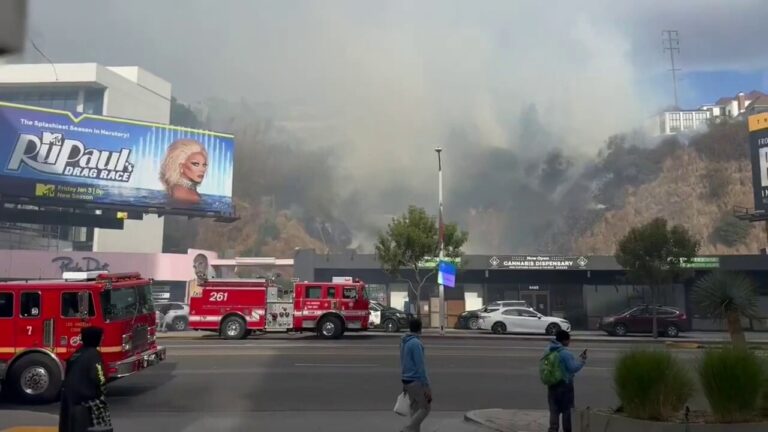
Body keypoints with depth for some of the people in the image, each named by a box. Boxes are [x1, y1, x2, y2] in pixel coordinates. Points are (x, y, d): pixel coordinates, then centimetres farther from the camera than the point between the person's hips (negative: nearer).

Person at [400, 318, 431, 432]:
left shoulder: (404, 342, 9)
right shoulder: (416, 343, -19)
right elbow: (420, 366, -21)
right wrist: (426, 386, -18)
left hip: (407, 380, 9)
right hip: (416, 381, -9)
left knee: (415, 408, 14)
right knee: (426, 407, 2)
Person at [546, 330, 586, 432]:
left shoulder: (549, 350, 5)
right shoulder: (565, 353, -20)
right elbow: (573, 368, -17)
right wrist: (582, 359, -3)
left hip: (552, 384, 6)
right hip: (564, 384, -6)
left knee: (554, 409, 11)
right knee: (567, 409, 9)